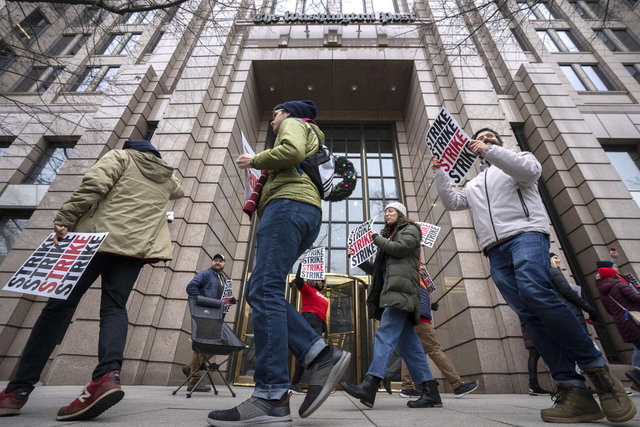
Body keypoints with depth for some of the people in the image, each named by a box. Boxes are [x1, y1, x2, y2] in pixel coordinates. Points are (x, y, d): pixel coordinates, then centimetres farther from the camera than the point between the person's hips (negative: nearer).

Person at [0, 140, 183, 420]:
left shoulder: (121, 156, 12)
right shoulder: (167, 178, 24)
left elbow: (93, 184, -6)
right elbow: (177, 191, 49)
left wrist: (64, 220, -8)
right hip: (135, 248, 3)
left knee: (59, 305, 4)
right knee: (114, 308, 0)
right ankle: (108, 375, -22)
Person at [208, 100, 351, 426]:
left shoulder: (293, 123, 15)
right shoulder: (308, 139, 42)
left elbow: (292, 151, -10)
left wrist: (255, 161, 4)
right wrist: (261, 183, 28)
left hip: (289, 203, -9)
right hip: (305, 215, 9)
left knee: (265, 291, -19)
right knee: (258, 292, 0)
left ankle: (271, 397, -20)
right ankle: (322, 356, -8)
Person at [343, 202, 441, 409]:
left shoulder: (410, 230, 11)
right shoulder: (387, 238, 31)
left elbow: (399, 248, -11)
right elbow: (377, 270, 27)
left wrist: (376, 238, 3)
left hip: (401, 289, -8)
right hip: (389, 290, 8)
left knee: (386, 334, -20)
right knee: (408, 342, 3)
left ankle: (370, 386, -27)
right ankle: (430, 391, 6)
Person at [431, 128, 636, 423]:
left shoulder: (520, 157, 21)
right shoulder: (473, 185, 34)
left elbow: (530, 170, -2)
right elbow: (451, 202, 25)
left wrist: (489, 150, -5)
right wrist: (439, 172, 19)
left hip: (525, 233, -4)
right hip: (495, 251, 4)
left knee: (534, 291, -30)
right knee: (527, 314, -9)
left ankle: (596, 368, -16)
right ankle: (573, 390, -11)